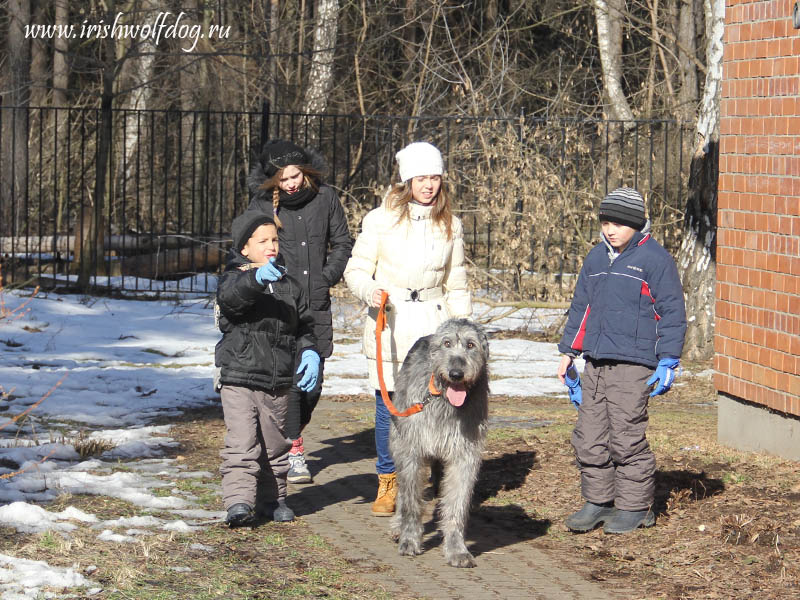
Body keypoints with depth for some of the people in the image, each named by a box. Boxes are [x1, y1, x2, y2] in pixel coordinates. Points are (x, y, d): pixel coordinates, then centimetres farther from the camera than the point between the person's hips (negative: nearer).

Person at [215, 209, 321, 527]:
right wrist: (256, 278, -49)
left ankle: (272, 497, 27)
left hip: (279, 381, 5)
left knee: (275, 444, 14)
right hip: (239, 378, -5)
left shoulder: (289, 285, 11)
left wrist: (309, 351, -1)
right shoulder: (235, 278, -5)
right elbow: (230, 296, -29)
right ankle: (239, 500, -17)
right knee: (241, 443, -13)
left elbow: (304, 325, 19)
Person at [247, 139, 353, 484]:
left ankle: (291, 434, 31)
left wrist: (327, 277, 1)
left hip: (316, 304, 3)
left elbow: (342, 244, 14)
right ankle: (294, 452, -1)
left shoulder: (325, 198, 3)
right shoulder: (262, 203, -1)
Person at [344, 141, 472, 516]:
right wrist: (370, 291, -17)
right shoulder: (381, 220, 2)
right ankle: (387, 485, 18)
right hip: (388, 326, -1)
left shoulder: (450, 225, 10)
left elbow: (456, 283, 16)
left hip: (433, 326, 1)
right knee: (388, 406, 2)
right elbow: (356, 271, 4)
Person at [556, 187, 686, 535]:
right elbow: (581, 307, 25)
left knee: (627, 437, -5)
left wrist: (668, 362, -10)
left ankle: (636, 508, 5)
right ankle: (597, 502, 18)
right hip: (595, 363, 7)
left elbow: (672, 312, -5)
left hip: (633, 365, -7)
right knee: (589, 437, 7)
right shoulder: (596, 258, 16)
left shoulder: (655, 259, -4)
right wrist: (568, 353, 23)